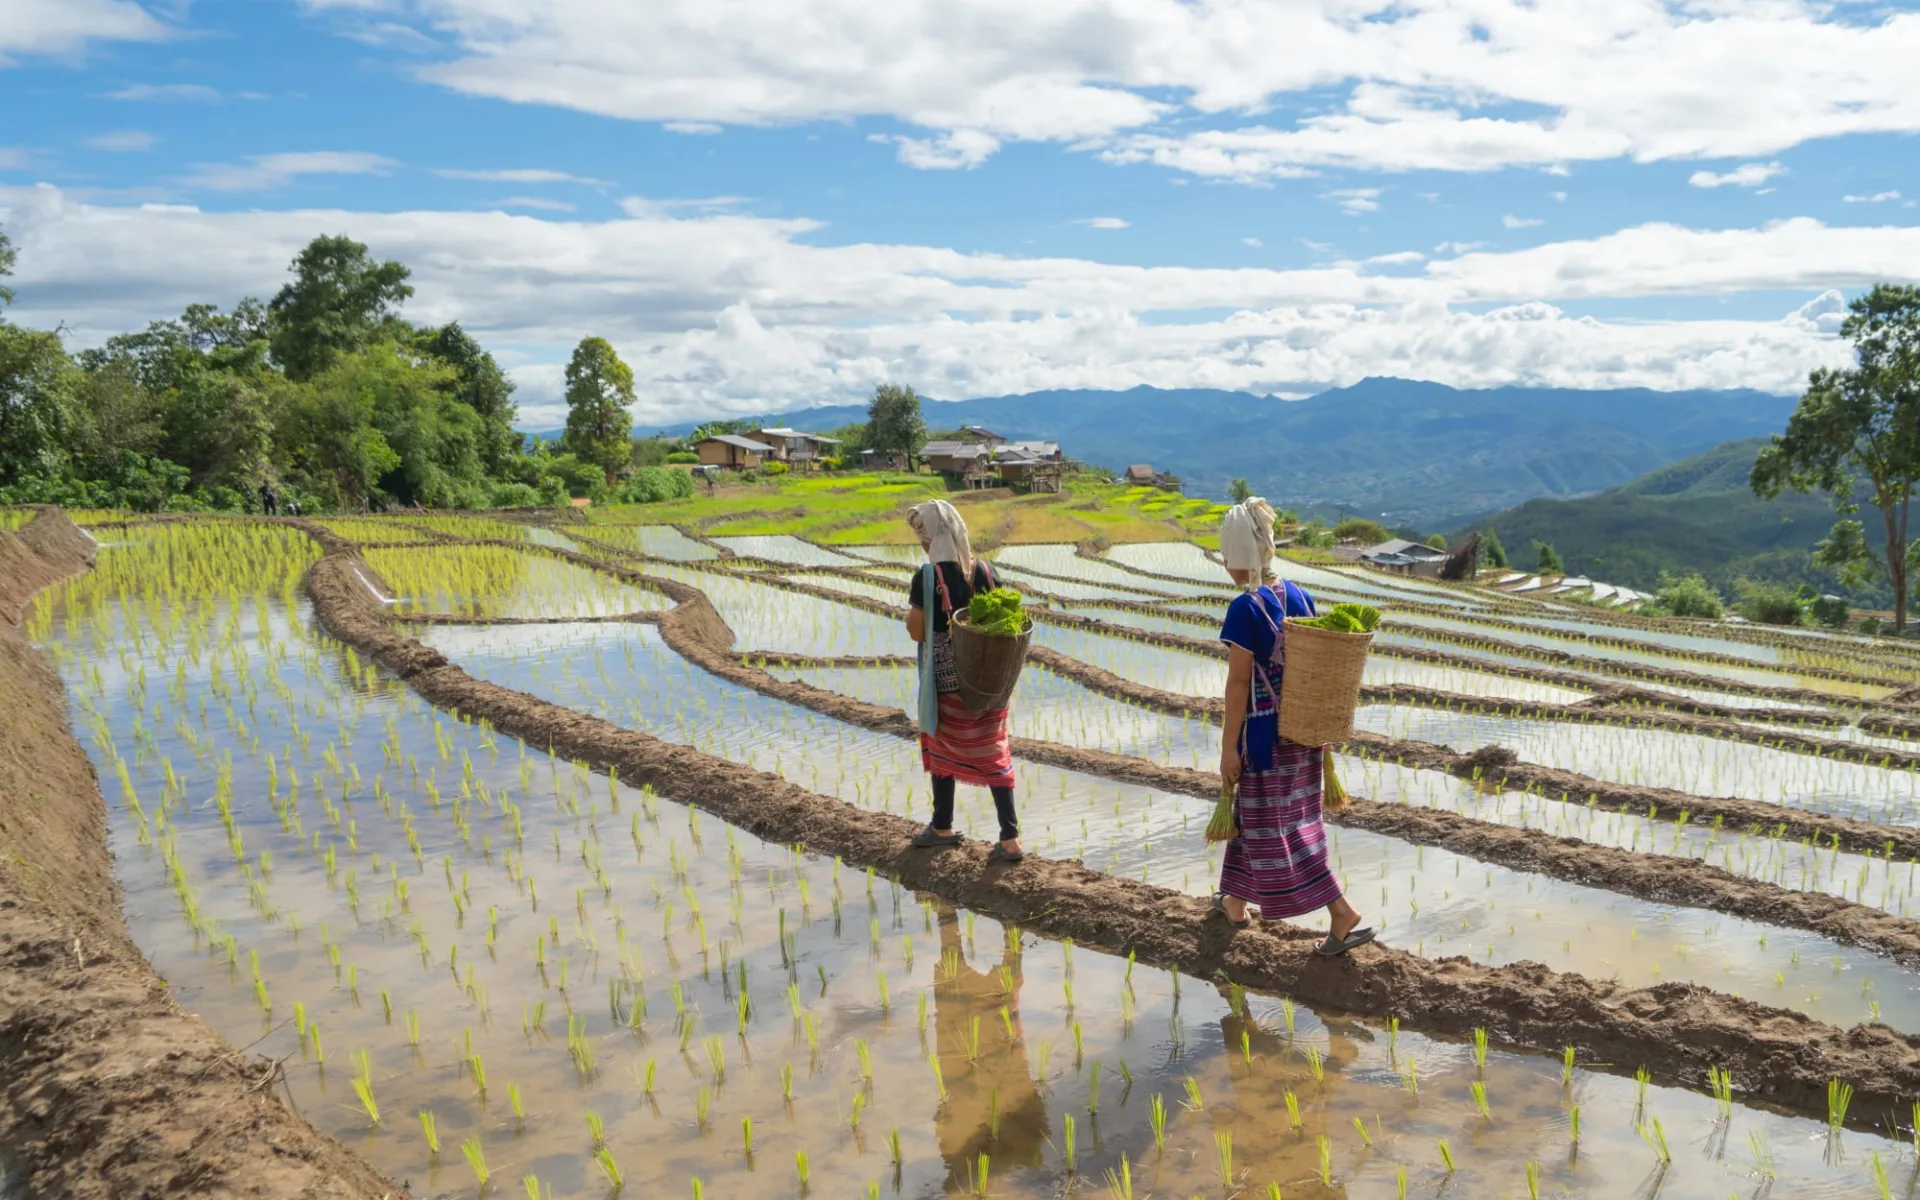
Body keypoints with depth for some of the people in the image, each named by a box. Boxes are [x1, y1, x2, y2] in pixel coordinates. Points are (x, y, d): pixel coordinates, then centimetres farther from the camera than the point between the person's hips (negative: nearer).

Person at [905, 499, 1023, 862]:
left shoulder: (927, 577, -16)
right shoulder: (985, 571, -2)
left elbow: (917, 632, -12)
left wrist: (909, 613, 4)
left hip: (946, 679, -4)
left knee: (941, 748, 17)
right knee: (992, 754, 10)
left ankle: (943, 828, 31)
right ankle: (1010, 839, 7)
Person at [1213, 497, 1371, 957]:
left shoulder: (1245, 609, -19)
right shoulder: (1300, 596, 3)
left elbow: (1239, 682, -18)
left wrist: (1228, 748, -11)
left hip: (1266, 731, -8)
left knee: (1276, 827, 3)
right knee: (1255, 814, 20)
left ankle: (1343, 916, 1)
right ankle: (1235, 902, 35)